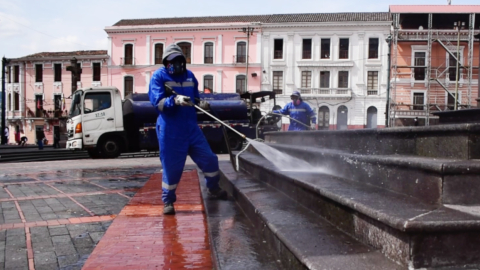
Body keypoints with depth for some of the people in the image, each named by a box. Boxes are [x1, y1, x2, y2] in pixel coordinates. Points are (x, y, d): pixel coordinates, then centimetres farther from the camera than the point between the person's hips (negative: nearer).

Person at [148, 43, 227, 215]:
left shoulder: (189, 75, 12)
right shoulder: (159, 76, -5)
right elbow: (157, 102, -16)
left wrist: (201, 103, -3)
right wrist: (175, 100, -33)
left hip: (191, 127, 5)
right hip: (170, 131, -5)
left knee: (209, 159, 8)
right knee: (172, 167, 0)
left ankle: (213, 190, 30)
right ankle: (168, 201, 20)